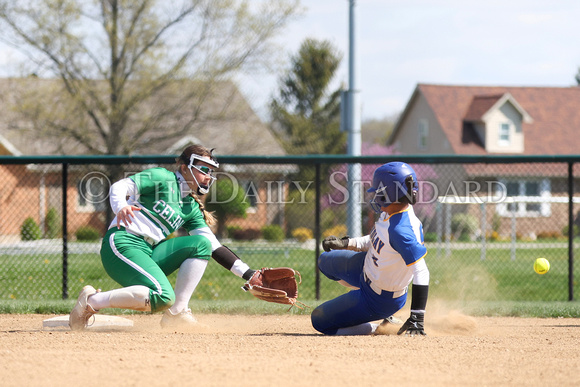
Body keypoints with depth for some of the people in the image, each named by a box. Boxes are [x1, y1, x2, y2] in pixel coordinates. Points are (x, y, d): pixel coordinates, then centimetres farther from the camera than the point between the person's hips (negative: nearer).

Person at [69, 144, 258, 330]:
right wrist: (120, 207, -35)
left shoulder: (192, 208, 18)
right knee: (163, 296, -28)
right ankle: (91, 301, -14)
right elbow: (119, 187, -11)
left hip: (150, 253, 7)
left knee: (202, 244, -7)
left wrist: (249, 274, 5)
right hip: (123, 244, -7)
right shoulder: (162, 178, -1)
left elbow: (215, 247, 14)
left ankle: (177, 313, -10)